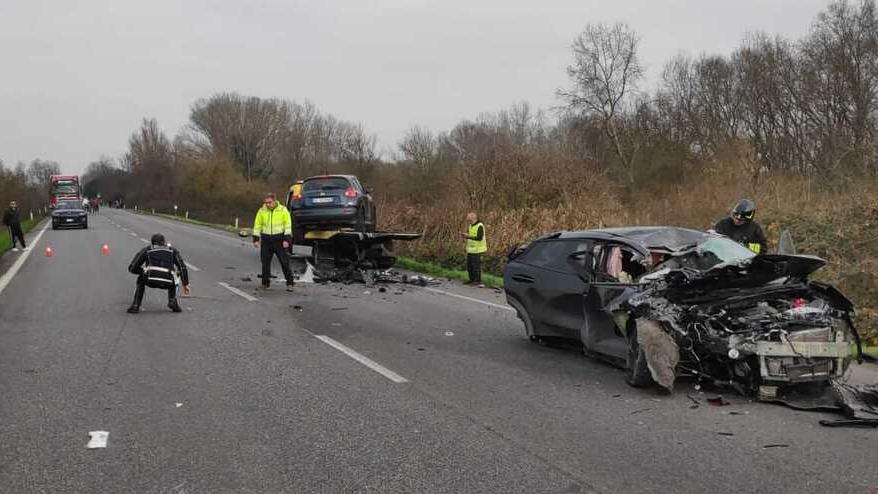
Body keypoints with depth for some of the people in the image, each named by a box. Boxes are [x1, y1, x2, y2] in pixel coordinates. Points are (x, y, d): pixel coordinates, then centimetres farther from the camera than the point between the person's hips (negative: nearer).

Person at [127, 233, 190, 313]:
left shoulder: (146, 249, 29)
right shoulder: (172, 250, 30)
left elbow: (132, 268, 29)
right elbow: (182, 267, 19)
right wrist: (185, 285, 27)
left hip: (151, 280, 0)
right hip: (167, 283, 0)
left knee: (141, 279, 37)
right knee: (172, 283, 39)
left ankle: (135, 306, 21)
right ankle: (172, 302, 12)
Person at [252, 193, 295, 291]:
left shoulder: (283, 210, -3)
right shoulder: (262, 211, 3)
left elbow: (288, 225, -3)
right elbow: (257, 225, 9)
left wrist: (287, 239, -11)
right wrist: (256, 239, 2)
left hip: (279, 239, -2)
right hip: (266, 240, 2)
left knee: (285, 262, -5)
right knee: (265, 262, 5)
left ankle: (290, 283, 0)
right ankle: (265, 283, 17)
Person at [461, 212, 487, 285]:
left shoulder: (480, 226, -16)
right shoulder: (471, 225, 11)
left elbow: (479, 238, -24)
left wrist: (468, 236, -22)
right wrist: (465, 236, -1)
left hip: (477, 250, -9)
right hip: (470, 249, 9)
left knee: (476, 265, -4)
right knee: (469, 265, 11)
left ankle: (478, 280, 5)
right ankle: (472, 280, 21)